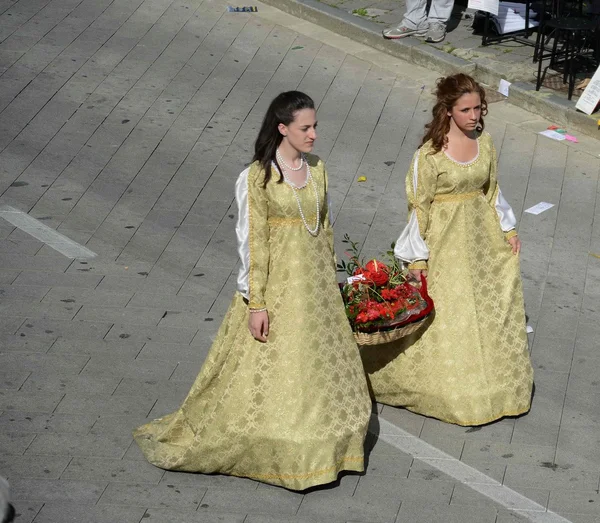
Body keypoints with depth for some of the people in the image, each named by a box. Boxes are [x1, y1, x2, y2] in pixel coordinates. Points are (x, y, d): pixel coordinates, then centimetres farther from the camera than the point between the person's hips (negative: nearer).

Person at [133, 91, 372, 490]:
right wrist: (256, 303, -16)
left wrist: (331, 281, 14)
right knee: (269, 370, 2)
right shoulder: (257, 177, -14)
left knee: (318, 364, 13)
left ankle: (315, 445, 29)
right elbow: (253, 242, -14)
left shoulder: (317, 169, 4)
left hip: (316, 282, 6)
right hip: (277, 283, -6)